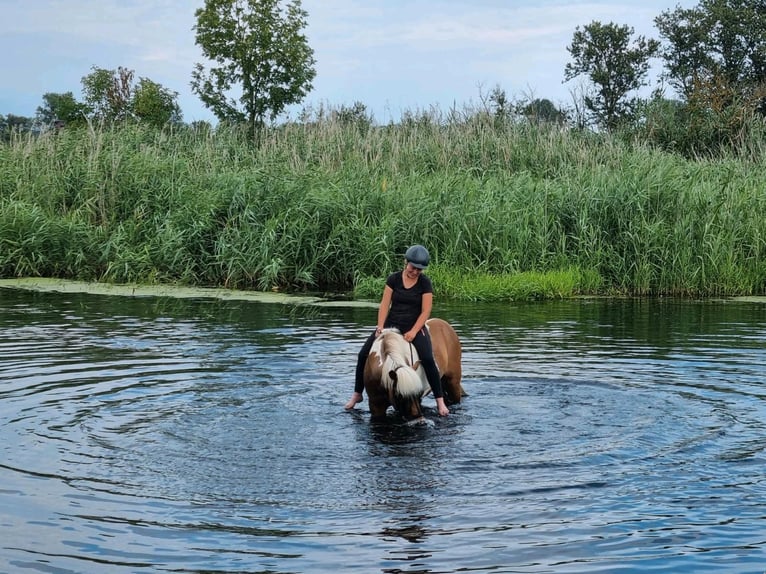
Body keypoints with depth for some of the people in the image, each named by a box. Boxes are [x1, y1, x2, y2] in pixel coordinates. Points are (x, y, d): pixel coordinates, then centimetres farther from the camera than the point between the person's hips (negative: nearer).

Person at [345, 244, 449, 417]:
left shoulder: (425, 283, -7)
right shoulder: (394, 279, -1)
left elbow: (426, 311, -9)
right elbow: (385, 304, -2)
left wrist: (413, 332, -19)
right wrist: (380, 327, -13)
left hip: (415, 326, -2)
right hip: (392, 324, 3)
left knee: (427, 359, -25)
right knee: (364, 354, -9)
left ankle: (440, 401, -16)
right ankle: (357, 394, 8)